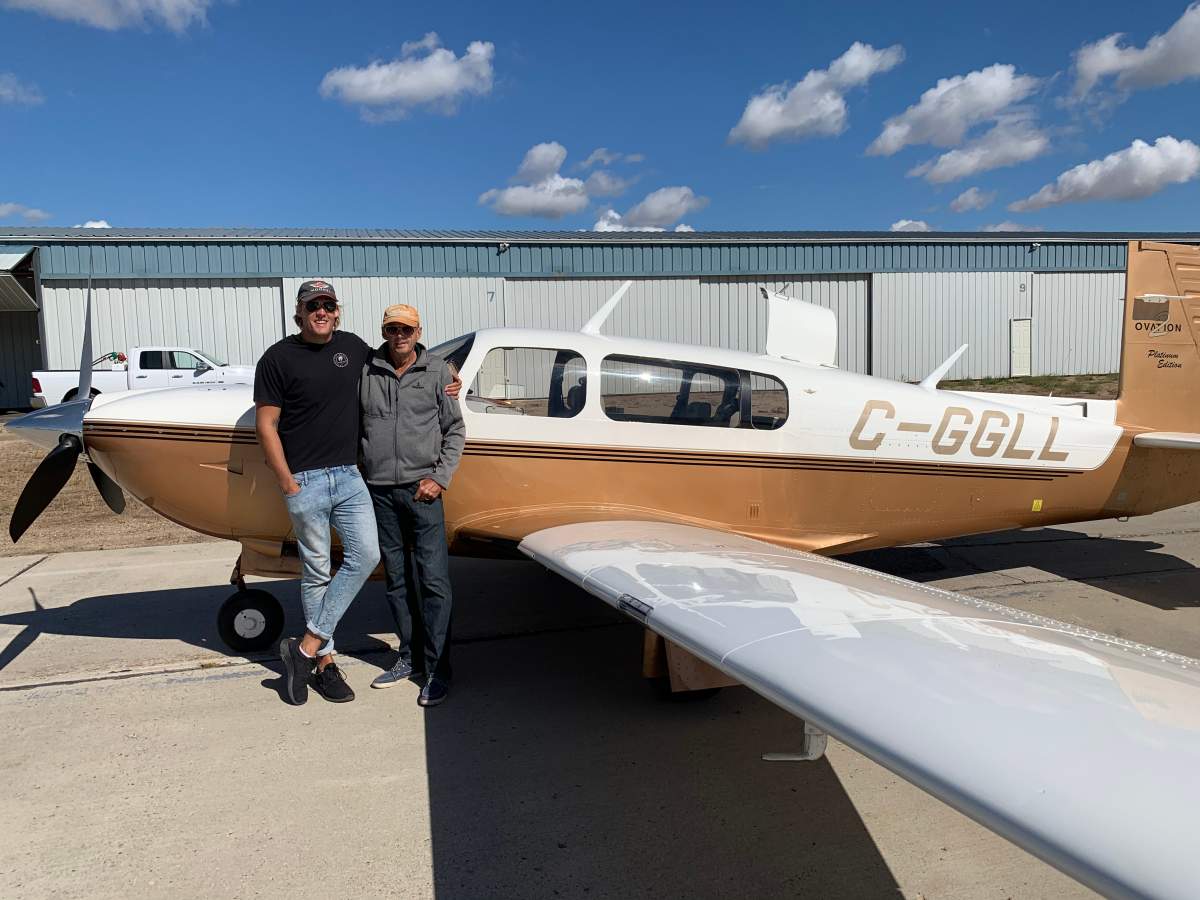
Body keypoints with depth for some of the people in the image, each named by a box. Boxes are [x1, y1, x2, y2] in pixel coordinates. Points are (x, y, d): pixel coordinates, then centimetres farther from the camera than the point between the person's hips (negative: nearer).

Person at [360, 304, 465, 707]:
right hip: (379, 491, 3)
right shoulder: (365, 372, 5)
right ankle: (409, 658, 24)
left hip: (422, 488, -2)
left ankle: (436, 669, 5)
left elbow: (455, 431, 4)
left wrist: (440, 478, -5)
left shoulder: (438, 371, 2)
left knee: (433, 579, -4)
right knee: (396, 578, 11)